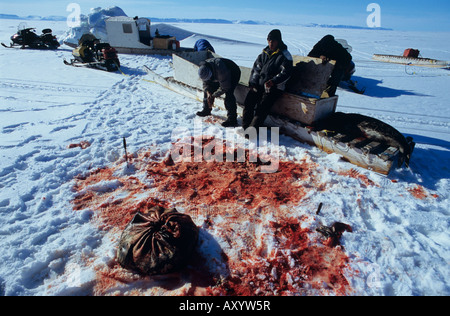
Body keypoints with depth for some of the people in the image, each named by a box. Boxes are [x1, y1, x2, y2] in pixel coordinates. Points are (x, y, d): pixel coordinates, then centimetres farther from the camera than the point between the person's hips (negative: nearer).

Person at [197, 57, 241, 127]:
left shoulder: (220, 69, -42)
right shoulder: (203, 69, -21)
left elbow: (224, 88, -33)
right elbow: (205, 83, -8)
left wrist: (213, 96, -28)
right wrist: (208, 93, -27)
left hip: (233, 74, -7)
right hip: (218, 76, 7)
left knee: (228, 93, -27)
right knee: (207, 89, 3)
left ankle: (232, 119, -28)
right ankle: (206, 110, 22)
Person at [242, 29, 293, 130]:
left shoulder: (285, 55, -1)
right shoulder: (264, 53, 16)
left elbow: (286, 73, -10)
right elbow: (256, 68, 17)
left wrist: (273, 81, -26)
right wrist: (253, 82, 3)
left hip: (274, 87, -5)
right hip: (259, 84, 6)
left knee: (262, 106, -23)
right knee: (248, 102, -12)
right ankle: (245, 126, -5)